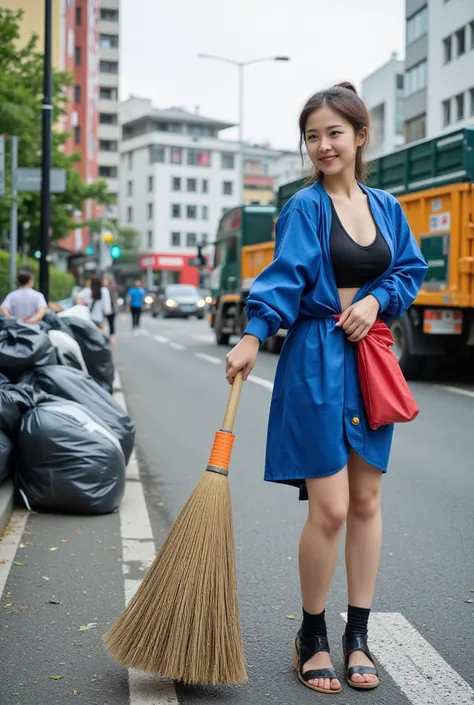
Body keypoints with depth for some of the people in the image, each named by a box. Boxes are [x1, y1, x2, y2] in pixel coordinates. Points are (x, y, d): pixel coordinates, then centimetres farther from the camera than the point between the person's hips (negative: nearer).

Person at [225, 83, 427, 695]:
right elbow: (287, 275, -15)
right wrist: (253, 335, -29)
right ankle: (311, 637, 13)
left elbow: (410, 270, 15)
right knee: (329, 508, -7)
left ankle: (357, 637, 21)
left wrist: (377, 300, -5)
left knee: (365, 500, 8)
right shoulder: (305, 208, -4)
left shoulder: (386, 207, 12)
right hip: (316, 363, -5)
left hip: (370, 363, 5)